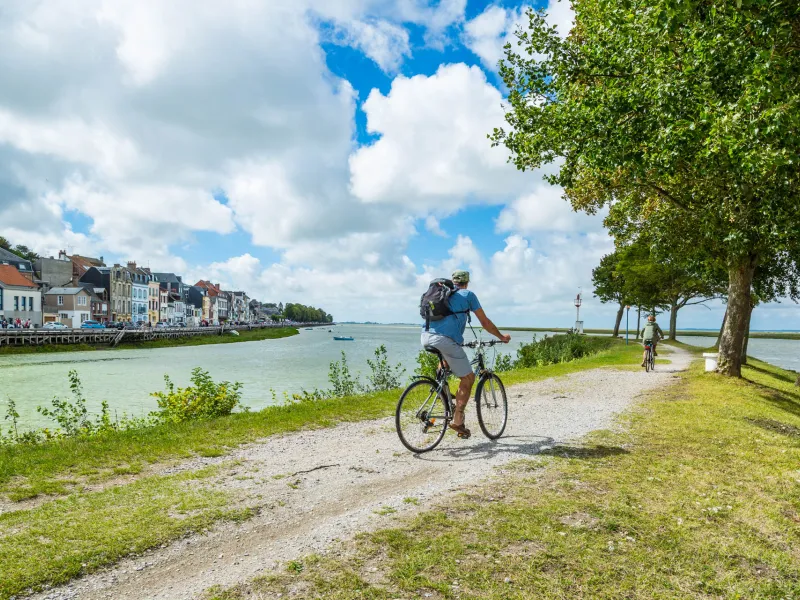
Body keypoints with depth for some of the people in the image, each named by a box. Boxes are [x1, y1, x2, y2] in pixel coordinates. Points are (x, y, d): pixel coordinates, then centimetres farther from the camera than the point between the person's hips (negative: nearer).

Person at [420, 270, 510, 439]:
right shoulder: (468, 295, 13)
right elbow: (485, 322, 17)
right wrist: (501, 337, 33)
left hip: (426, 337, 6)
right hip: (446, 340, -6)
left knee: (445, 357, 39)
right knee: (468, 378, 9)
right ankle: (457, 421, 5)